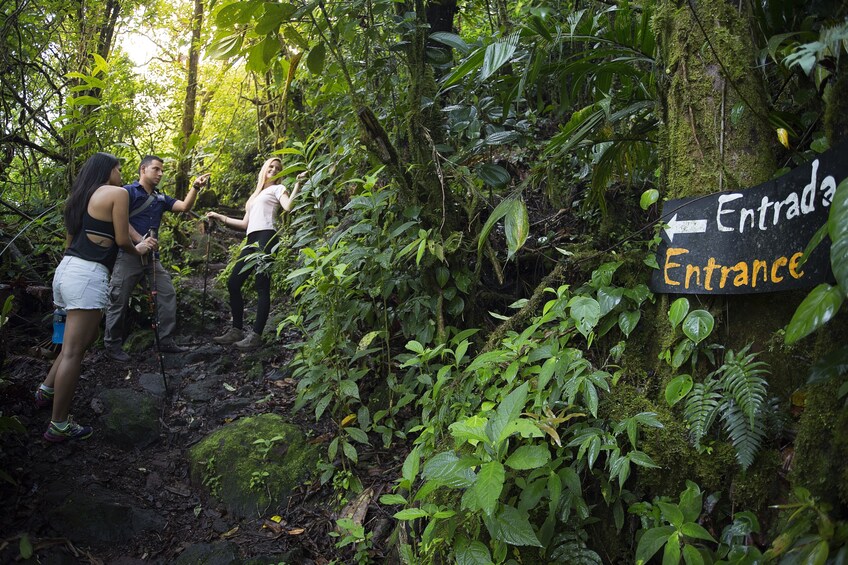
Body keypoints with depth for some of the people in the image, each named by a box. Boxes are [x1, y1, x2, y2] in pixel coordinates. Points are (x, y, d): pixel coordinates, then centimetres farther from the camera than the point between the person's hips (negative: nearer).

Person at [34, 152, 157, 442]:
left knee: (88, 335, 25)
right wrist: (138, 250, 16)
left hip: (66, 269, 9)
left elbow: (74, 237, 20)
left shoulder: (80, 196, 21)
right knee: (73, 351, -4)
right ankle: (58, 426, 2)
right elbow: (122, 241, -4)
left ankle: (47, 390, 30)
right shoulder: (117, 193, -2)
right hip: (87, 275, -9)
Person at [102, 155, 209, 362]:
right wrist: (140, 240, -19)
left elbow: (184, 206, 7)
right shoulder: (129, 192, -4)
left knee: (167, 293, 2)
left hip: (150, 255, 7)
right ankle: (112, 344, 12)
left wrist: (195, 187, -7)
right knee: (119, 300, -1)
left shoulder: (160, 198, 16)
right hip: (128, 253, -7)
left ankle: (165, 341, 9)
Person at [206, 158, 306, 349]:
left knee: (262, 287, -11)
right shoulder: (255, 195, 31)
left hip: (265, 237, -8)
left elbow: (288, 206, -12)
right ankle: (237, 331, 9)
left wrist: (297, 184, -20)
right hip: (252, 241, 8)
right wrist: (220, 217, 28)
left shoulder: (278, 188, 10)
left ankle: (256, 335, -13)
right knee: (233, 283, 3)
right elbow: (245, 223, 28)